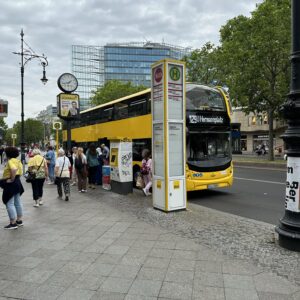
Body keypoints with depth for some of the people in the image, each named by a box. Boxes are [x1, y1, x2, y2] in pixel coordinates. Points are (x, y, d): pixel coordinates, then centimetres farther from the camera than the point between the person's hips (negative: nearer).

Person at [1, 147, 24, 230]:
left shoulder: (10, 161, -16)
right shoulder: (17, 161, 12)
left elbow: (14, 170, -33)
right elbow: (19, 170, 17)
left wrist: (11, 180, -24)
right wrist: (14, 179, 12)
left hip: (11, 184, -10)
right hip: (17, 182, 10)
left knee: (9, 203, -4)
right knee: (17, 202, 14)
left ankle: (13, 223, -1)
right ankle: (19, 221, 22)